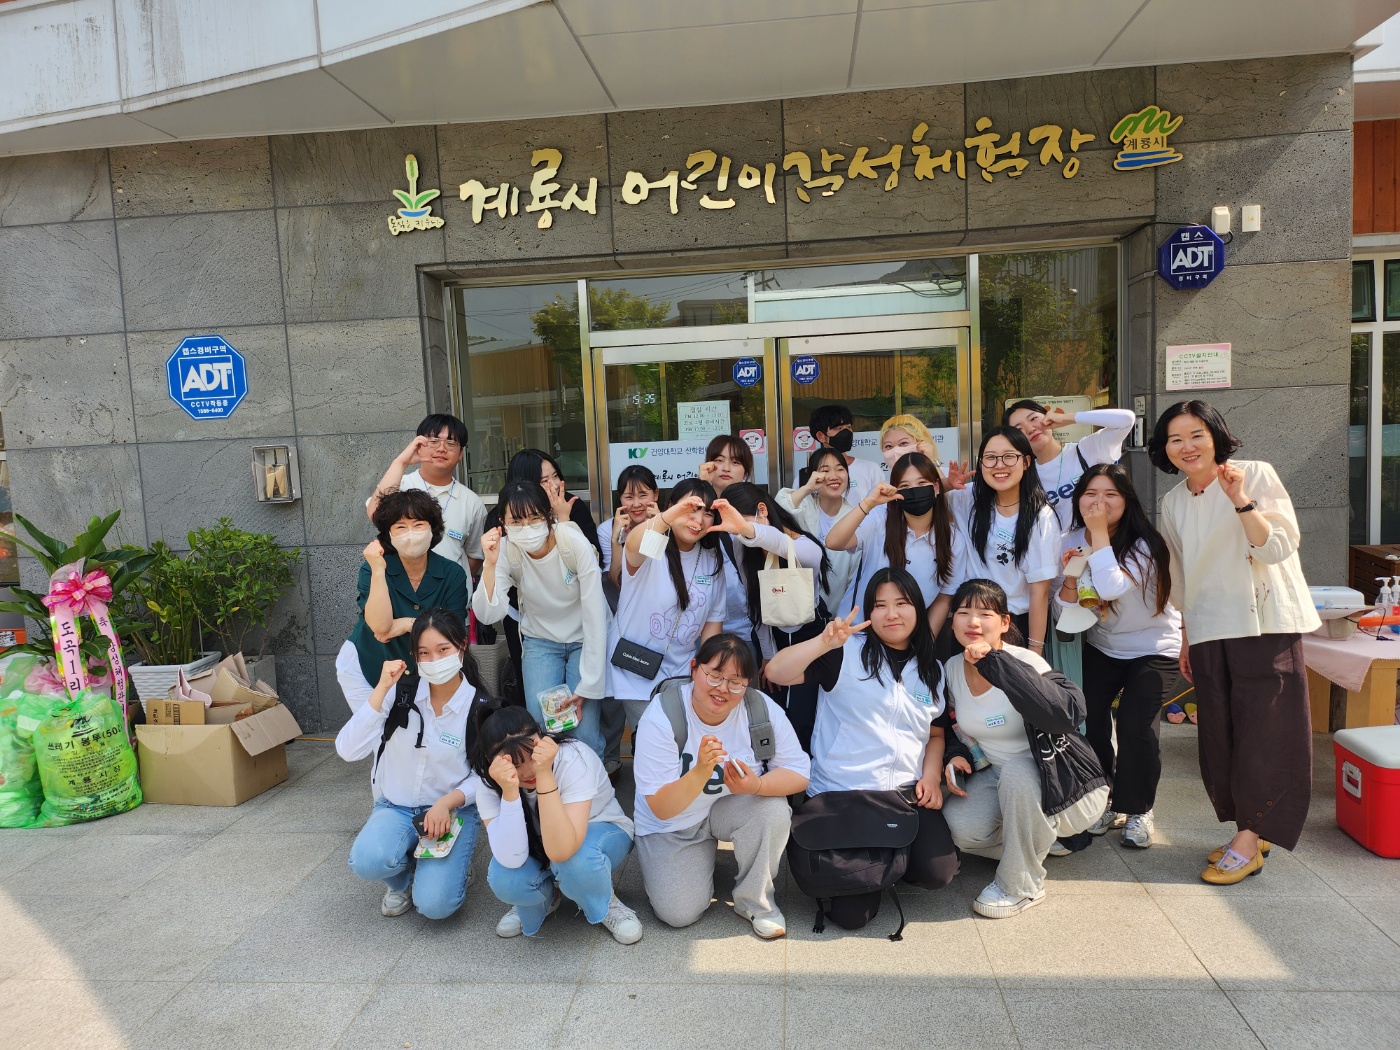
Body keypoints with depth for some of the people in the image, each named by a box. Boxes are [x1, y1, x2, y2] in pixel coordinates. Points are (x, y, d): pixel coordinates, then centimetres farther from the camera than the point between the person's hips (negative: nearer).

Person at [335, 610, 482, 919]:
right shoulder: (401, 692, -10)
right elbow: (347, 750, -19)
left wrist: (448, 802, -21)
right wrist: (381, 689, -26)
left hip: (452, 810, -1)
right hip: (396, 806, 2)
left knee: (434, 904, -21)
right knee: (367, 861, -30)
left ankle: (450, 863, 16)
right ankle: (402, 878, 8)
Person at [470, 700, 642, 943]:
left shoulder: (573, 759, -33)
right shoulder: (488, 780, -23)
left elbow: (561, 851, -43)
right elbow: (512, 859, -33)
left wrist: (544, 774, -50)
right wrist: (509, 791, -44)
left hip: (599, 833, -3)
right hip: (539, 848, 3)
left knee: (574, 859, -37)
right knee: (504, 880, -29)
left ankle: (605, 905, -4)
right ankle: (545, 897, 6)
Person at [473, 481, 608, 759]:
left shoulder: (575, 544, -26)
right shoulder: (505, 551, -19)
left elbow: (595, 615, -22)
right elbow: (488, 616, -25)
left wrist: (588, 686, -21)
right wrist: (490, 564, -39)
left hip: (585, 639, -2)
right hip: (539, 641, 2)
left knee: (585, 733, -11)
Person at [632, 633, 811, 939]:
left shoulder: (762, 709, -19)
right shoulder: (661, 717, -25)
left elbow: (800, 773, -17)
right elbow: (662, 809, -26)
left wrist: (756, 785, -38)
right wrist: (701, 772, -45)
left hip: (732, 807, 2)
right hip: (672, 826, -1)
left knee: (772, 809, -30)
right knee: (679, 913, -17)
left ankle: (755, 902, -5)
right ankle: (702, 859, 17)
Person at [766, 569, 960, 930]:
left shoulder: (932, 671, 12)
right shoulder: (847, 652, -5)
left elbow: (936, 734, 19)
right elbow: (776, 672, -17)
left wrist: (931, 776, 1)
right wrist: (824, 642, -30)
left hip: (906, 793, 4)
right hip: (840, 793, -4)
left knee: (938, 872, -19)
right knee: (852, 912, -11)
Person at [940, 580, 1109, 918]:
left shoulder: (1024, 662, -23)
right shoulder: (952, 668, -4)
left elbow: (1068, 712, -44)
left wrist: (994, 661, -43)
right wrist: (956, 756, -6)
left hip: (1060, 784, -5)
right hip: (997, 776, 5)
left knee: (1017, 771, -37)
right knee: (957, 825, -23)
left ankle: (1022, 886, -15)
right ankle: (1036, 842, 10)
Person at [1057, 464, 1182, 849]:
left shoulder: (1145, 544, -21)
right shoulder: (1072, 542, -7)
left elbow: (1112, 588, -39)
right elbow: (1067, 610, -3)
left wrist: (1099, 531, -33)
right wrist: (1070, 575, -22)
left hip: (1154, 648, -4)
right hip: (1101, 647, 4)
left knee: (1134, 724, -18)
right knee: (1086, 720, -11)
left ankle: (1137, 810, 6)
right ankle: (1104, 802, 13)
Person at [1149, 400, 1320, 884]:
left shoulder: (1256, 475, -6)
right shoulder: (1174, 503, 9)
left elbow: (1279, 548, -15)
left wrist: (1240, 500, -26)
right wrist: (1185, 638, 17)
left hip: (1265, 625, -5)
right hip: (1209, 632, 5)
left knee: (1262, 733, -2)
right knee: (1220, 736, 7)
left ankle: (1249, 842, 7)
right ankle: (1250, 829, 22)